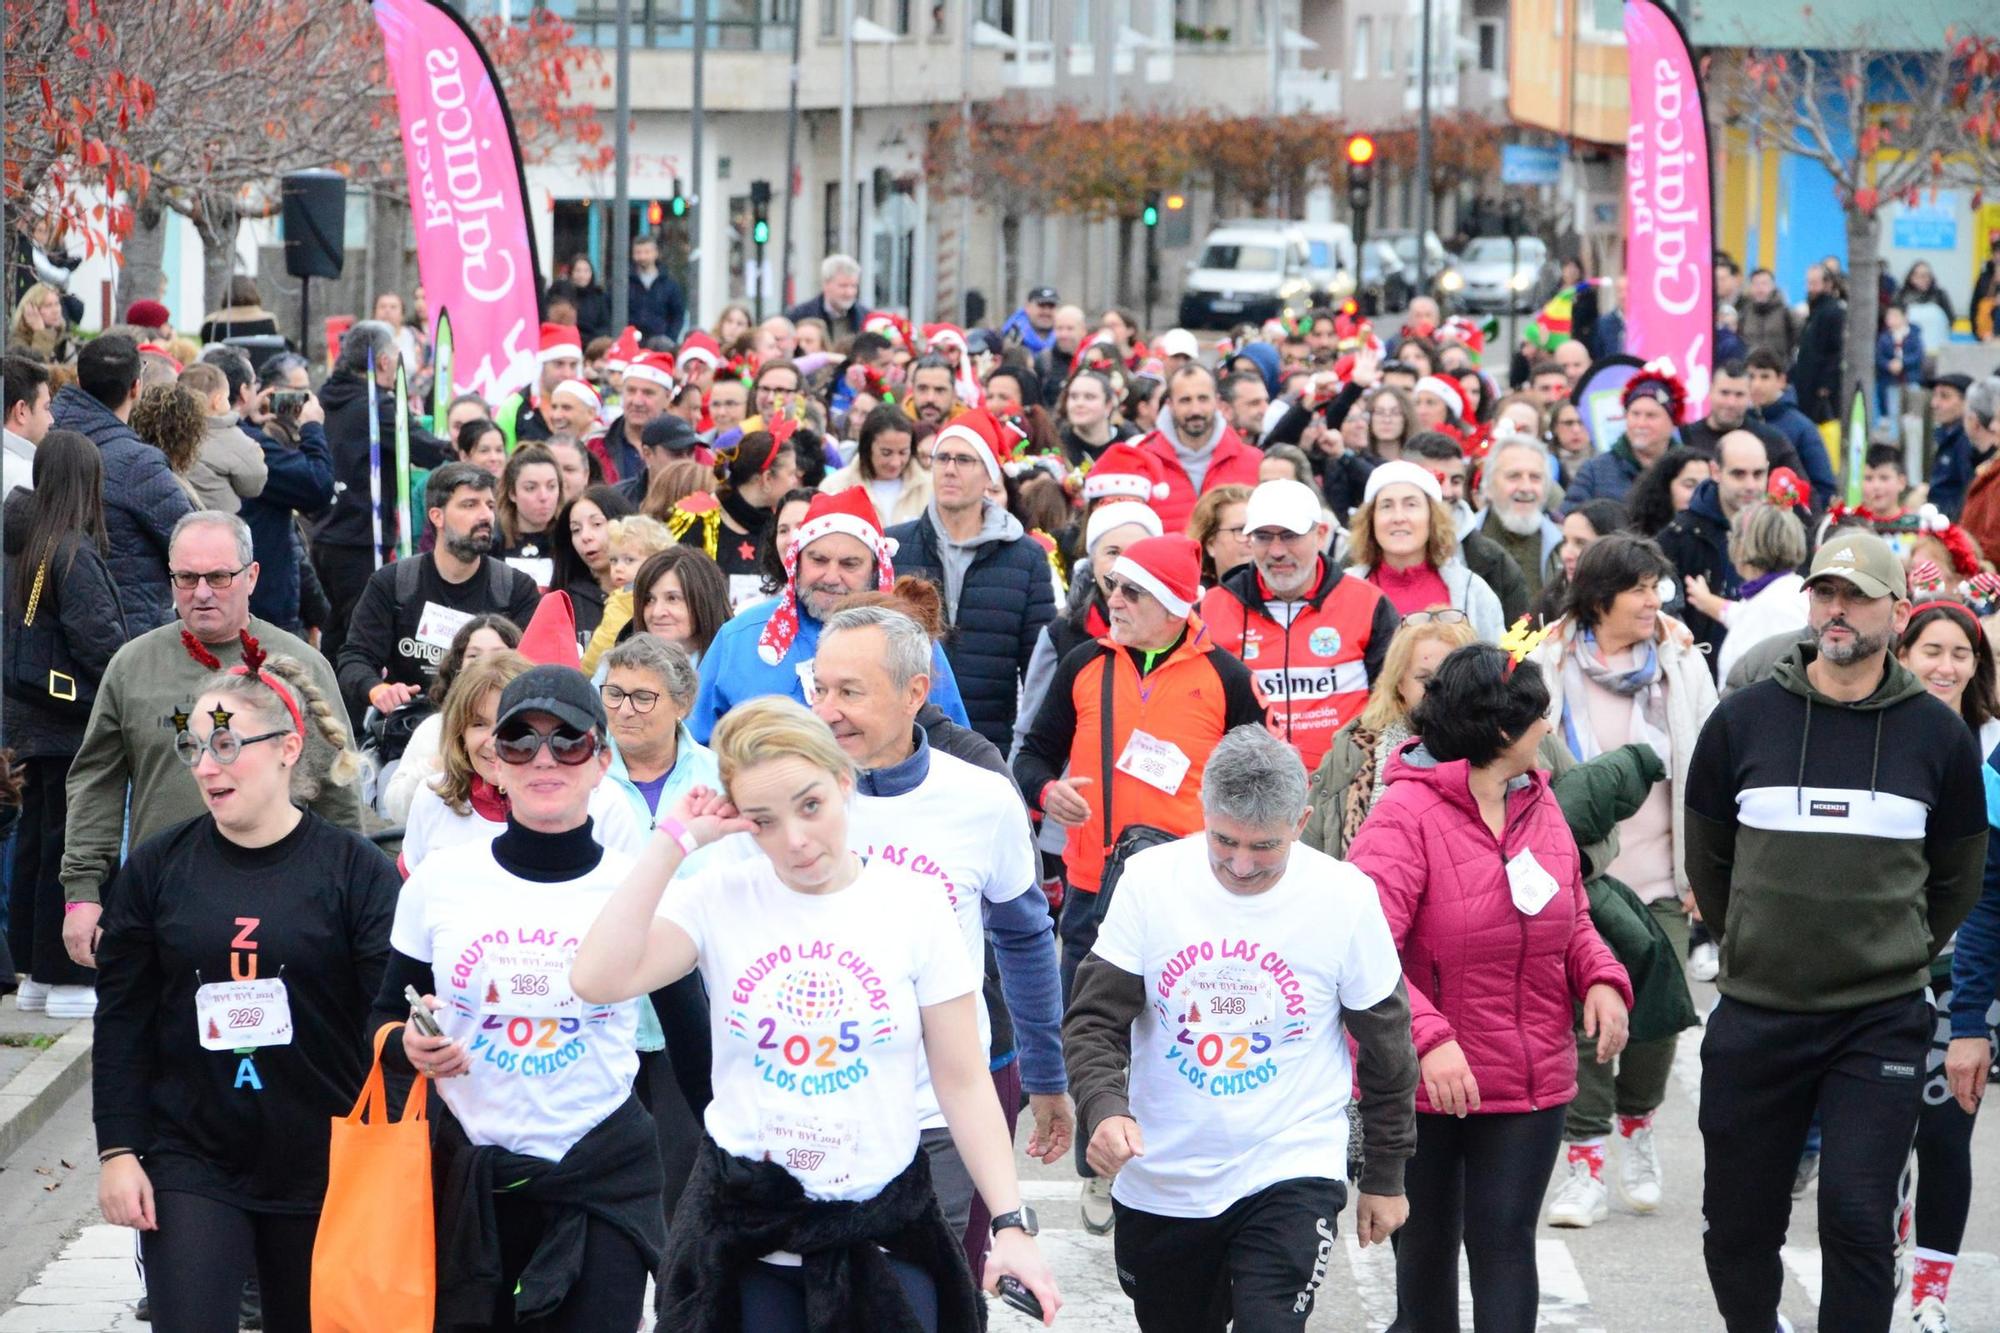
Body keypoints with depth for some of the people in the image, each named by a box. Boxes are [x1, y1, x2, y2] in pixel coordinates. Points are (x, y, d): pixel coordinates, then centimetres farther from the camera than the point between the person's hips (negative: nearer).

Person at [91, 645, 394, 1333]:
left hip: (320, 1167, -1)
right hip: (190, 1161, 1)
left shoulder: (355, 868, -4)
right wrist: (118, 1152, -1)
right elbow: (122, 1020, 5)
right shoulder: (157, 867, 2)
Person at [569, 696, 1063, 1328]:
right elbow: (598, 980, -19)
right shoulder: (719, 898, -4)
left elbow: (962, 1081, -2)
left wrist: (1010, 1223, -10)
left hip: (884, 1221, 0)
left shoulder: (913, 905, -4)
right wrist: (673, 843, -15)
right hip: (744, 1221, 0)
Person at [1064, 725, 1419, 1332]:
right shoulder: (1150, 880, -8)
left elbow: (1386, 1049, 3)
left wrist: (1385, 1178, 9)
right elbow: (1094, 1021, -6)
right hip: (1159, 1184, 3)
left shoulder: (1346, 898, -10)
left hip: (1291, 1182, -2)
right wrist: (1105, 1109, -26)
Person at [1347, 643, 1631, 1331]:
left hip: (1531, 1083, 4)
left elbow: (1571, 920, 17)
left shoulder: (1539, 805, 5)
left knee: (1505, 1240, -3)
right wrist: (1428, 1038, -36)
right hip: (1423, 1085, -4)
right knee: (1426, 1246, 13)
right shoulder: (1404, 817, -18)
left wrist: (1601, 979, -4)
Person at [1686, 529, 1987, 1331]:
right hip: (1753, 1020, 1)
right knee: (1739, 1225, 9)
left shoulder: (1937, 735, -1)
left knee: (1858, 1220, -10)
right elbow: (1707, 859, 13)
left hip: (1880, 1023, -1)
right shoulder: (1743, 720, -1)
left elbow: (1957, 879, 13)